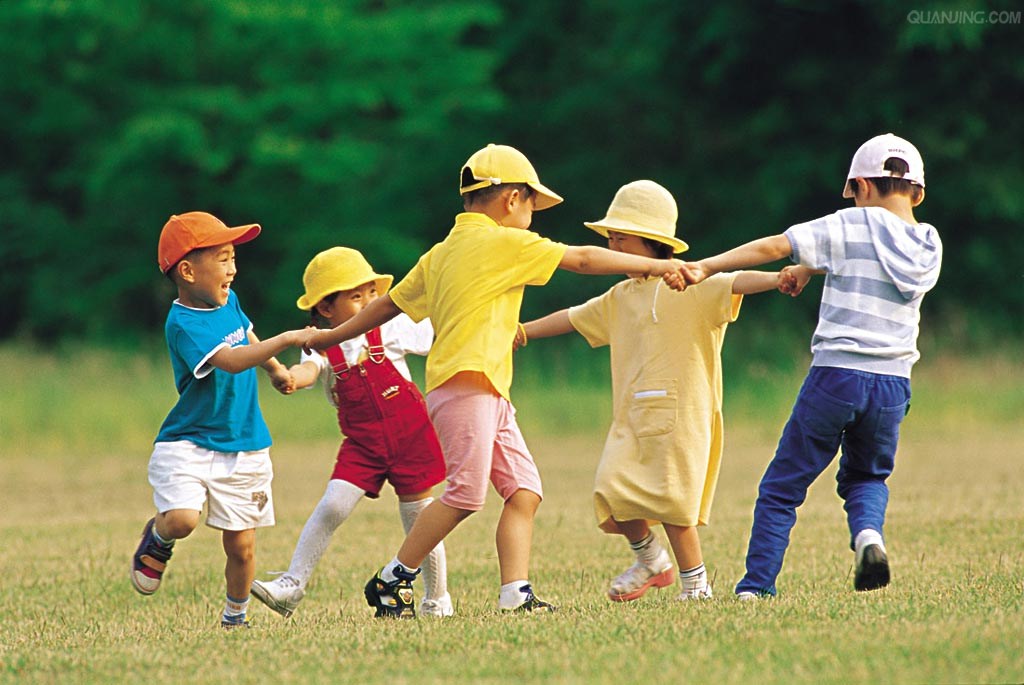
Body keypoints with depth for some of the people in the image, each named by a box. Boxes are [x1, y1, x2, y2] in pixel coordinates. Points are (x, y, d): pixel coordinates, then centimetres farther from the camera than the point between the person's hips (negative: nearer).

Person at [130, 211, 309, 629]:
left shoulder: (227, 300, 6)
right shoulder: (183, 324, -20)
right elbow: (229, 360, -35)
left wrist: (275, 369, 37)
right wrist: (286, 340, -40)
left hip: (243, 446, 6)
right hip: (188, 443, -6)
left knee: (240, 546, 5)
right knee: (182, 519, -28)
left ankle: (234, 617, 27)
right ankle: (157, 540, 8)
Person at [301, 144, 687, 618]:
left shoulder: (441, 254, 19)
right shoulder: (502, 242, -5)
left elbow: (388, 304, 24)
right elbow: (582, 259, -3)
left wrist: (333, 336, 35)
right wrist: (653, 266, 3)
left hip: (491, 395, 10)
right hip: (465, 384, -10)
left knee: (524, 491, 2)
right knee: (466, 493, -14)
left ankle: (515, 596, -7)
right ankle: (392, 580, -5)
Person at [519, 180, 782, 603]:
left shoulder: (690, 286, -5)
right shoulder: (621, 297, 17)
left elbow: (735, 283, -22)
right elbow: (574, 318, 30)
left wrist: (778, 278, -41)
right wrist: (522, 333, 36)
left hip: (679, 413, -6)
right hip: (631, 417, 7)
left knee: (672, 503, -10)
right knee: (613, 490, -7)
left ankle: (695, 584, 4)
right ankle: (650, 561, 17)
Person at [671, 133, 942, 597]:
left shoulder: (852, 226, -4)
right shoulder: (929, 246, 9)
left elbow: (773, 247, -9)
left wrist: (706, 267, -6)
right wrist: (813, 268, 20)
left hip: (835, 375, -4)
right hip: (892, 386, 4)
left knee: (782, 487, 8)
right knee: (866, 477, 25)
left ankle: (756, 586, 3)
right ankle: (868, 532, -6)